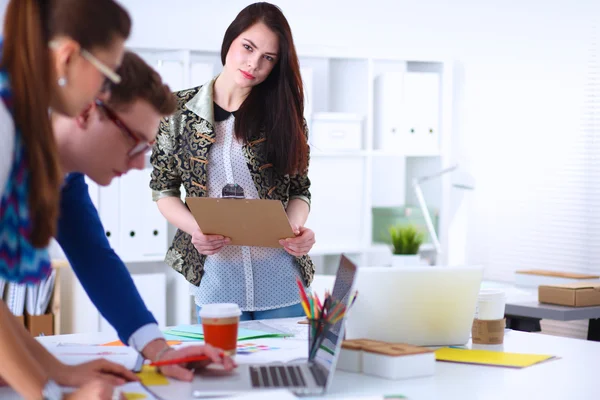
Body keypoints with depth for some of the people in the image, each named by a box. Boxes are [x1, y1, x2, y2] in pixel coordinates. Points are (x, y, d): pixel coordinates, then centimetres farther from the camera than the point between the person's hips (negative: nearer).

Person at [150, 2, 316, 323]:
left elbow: (300, 190, 7)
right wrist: (196, 228, -13)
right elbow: (163, 189, 5)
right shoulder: (180, 109, 1)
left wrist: (296, 227, -14)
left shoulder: (284, 114, 3)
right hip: (215, 279, 0)